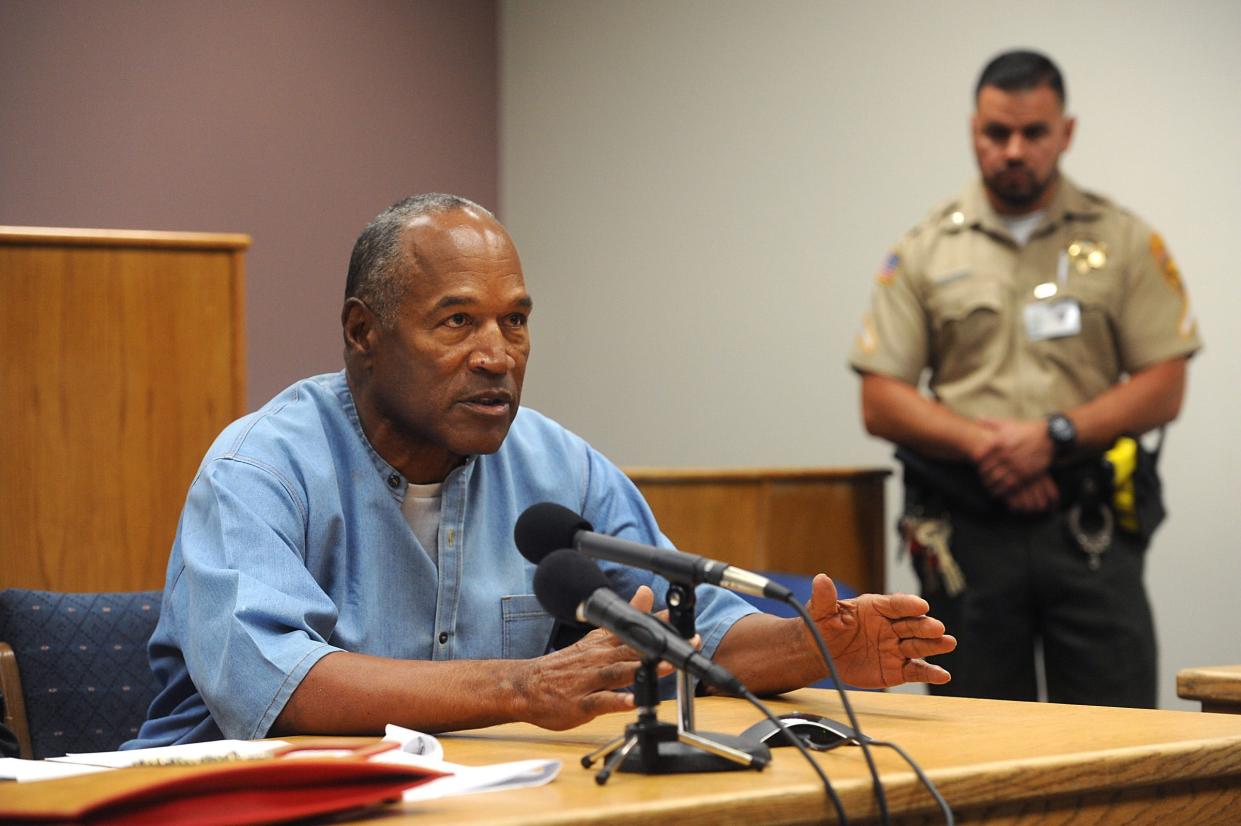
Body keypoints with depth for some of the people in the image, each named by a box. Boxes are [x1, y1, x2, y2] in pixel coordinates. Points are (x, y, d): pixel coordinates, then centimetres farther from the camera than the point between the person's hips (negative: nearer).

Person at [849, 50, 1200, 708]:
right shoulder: (923, 252, 7)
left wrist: (1055, 436, -14)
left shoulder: (1126, 243, 6)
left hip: (1089, 530, -1)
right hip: (967, 532, 1)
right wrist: (980, 443, -13)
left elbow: (1163, 388, 0)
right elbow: (881, 402, 2)